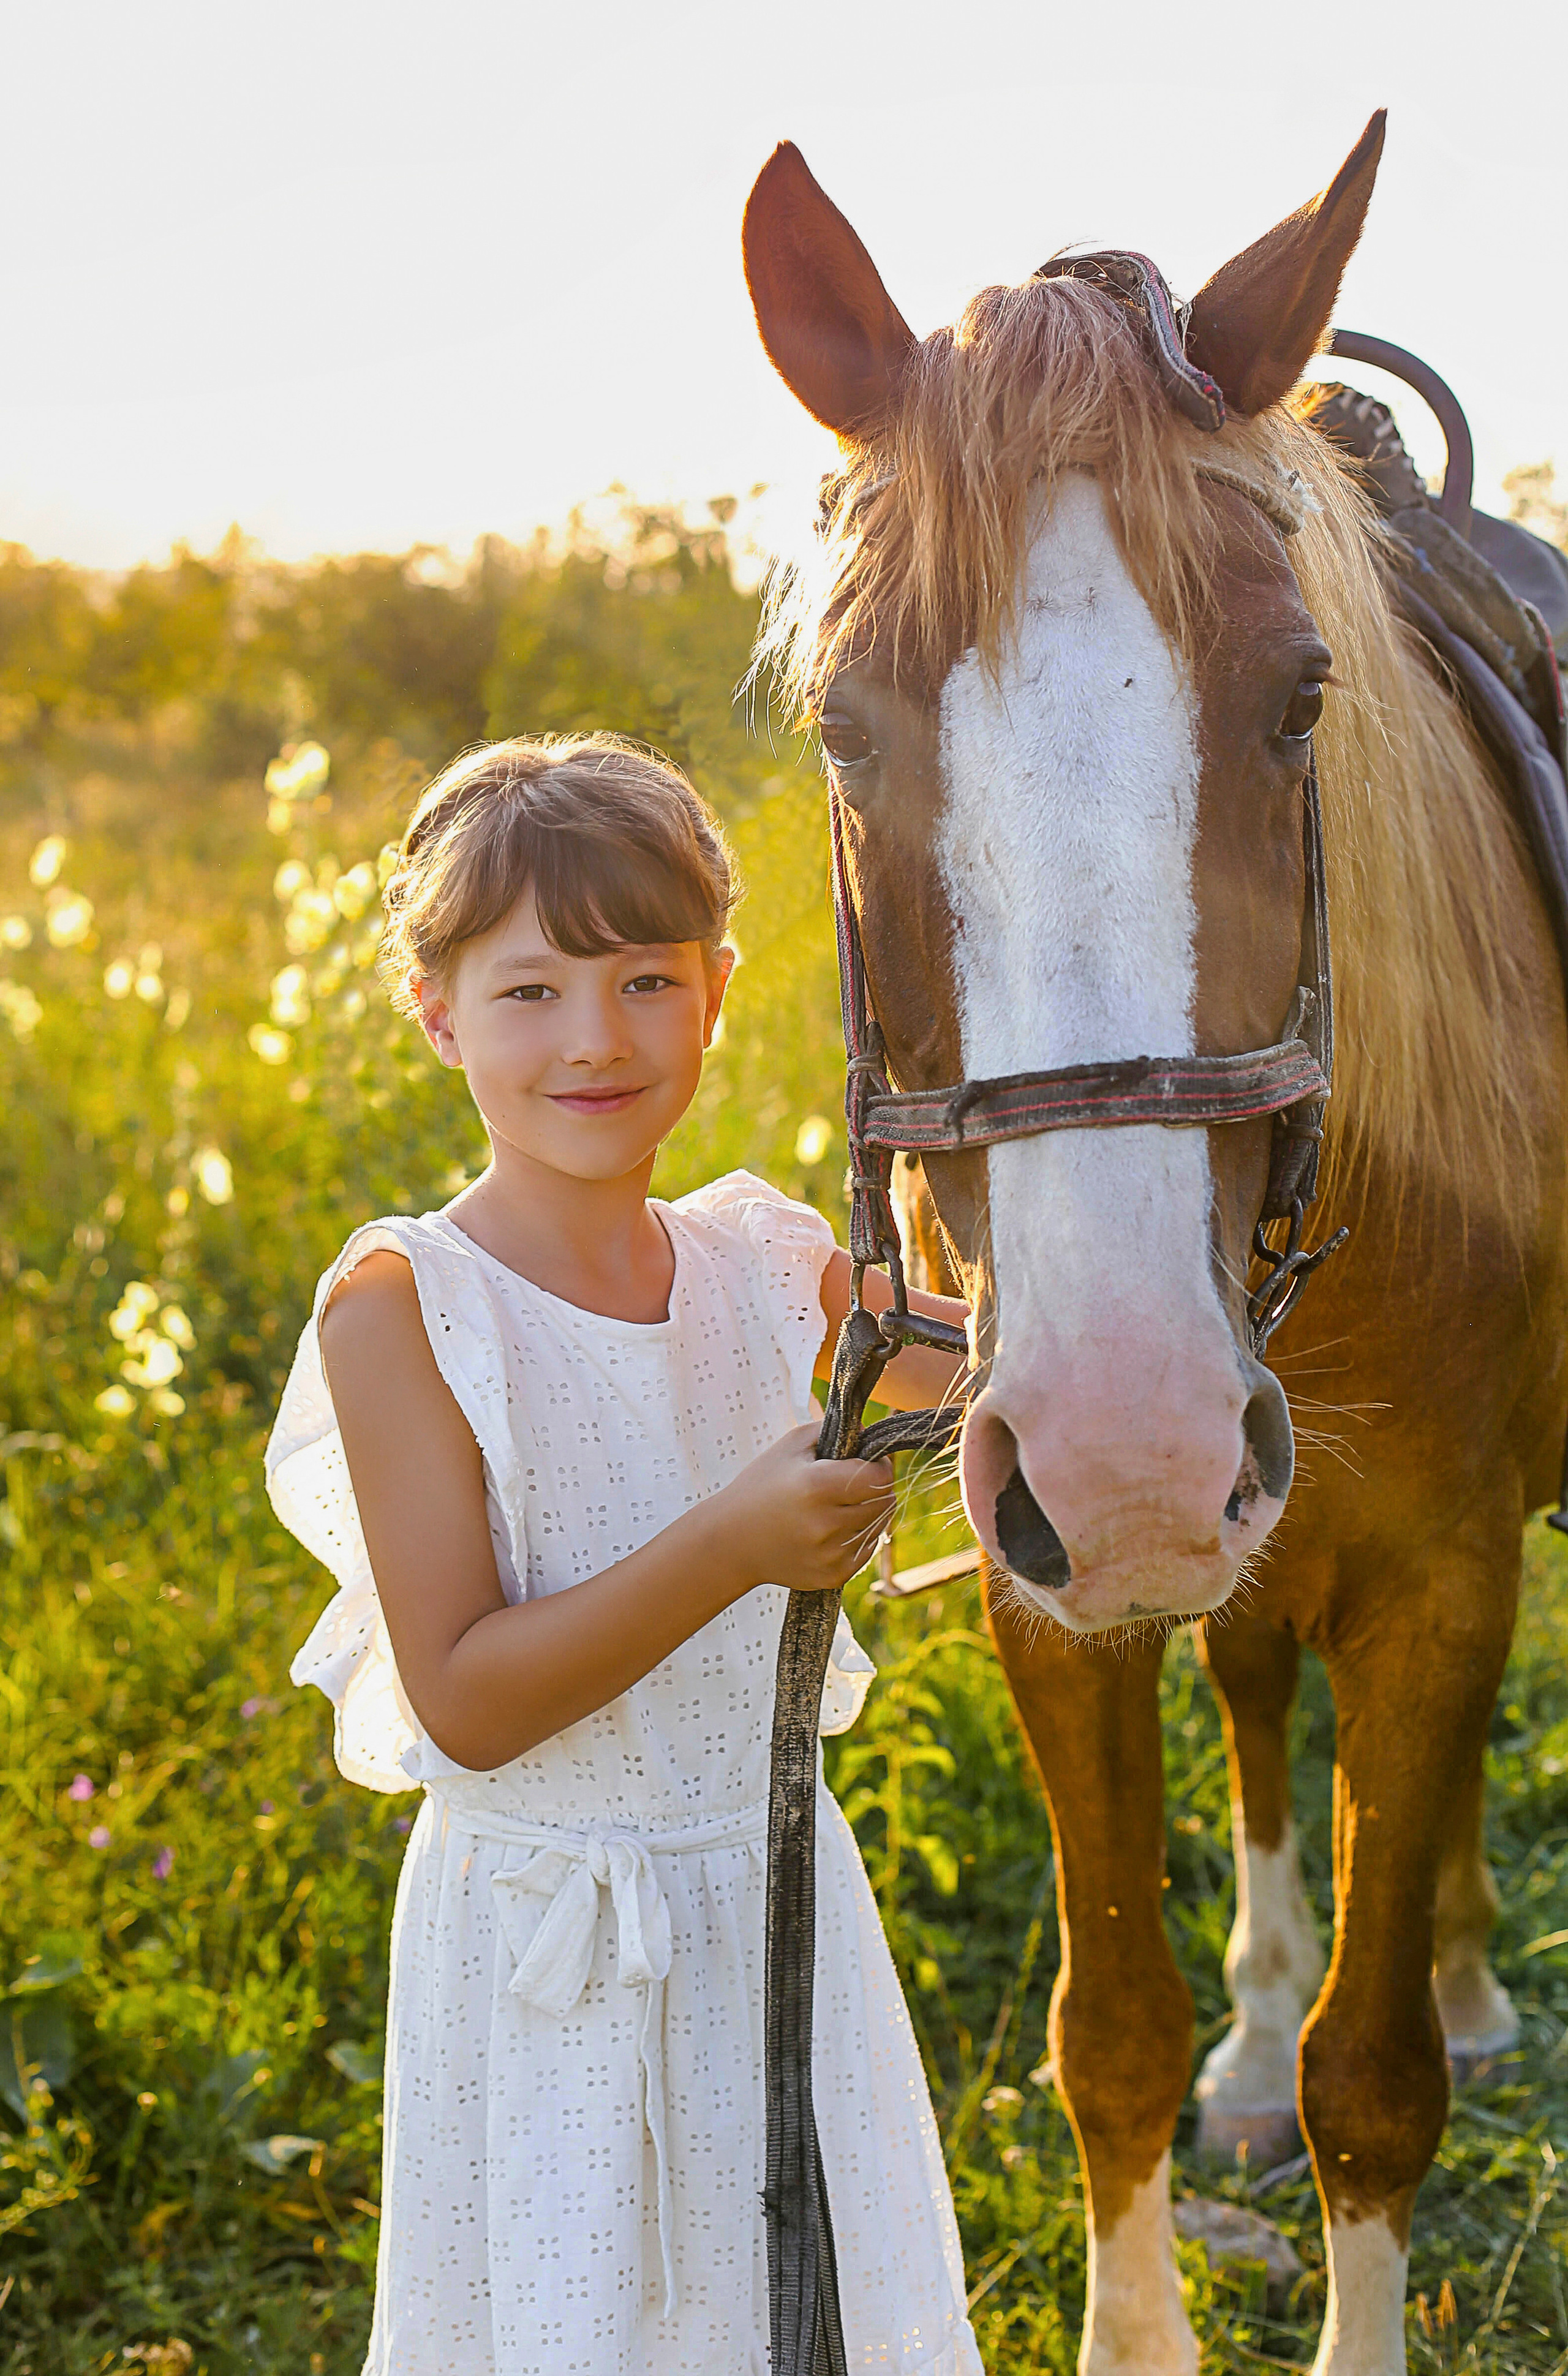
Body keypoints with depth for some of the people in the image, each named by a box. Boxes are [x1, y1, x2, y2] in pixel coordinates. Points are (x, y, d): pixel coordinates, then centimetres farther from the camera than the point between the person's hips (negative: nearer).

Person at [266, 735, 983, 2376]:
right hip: (548, 1947, -4)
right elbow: (462, 1705, -19)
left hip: (777, 1910, 5)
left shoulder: (766, 1266, -2)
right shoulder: (401, 1309, -17)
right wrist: (730, 1548, -30)